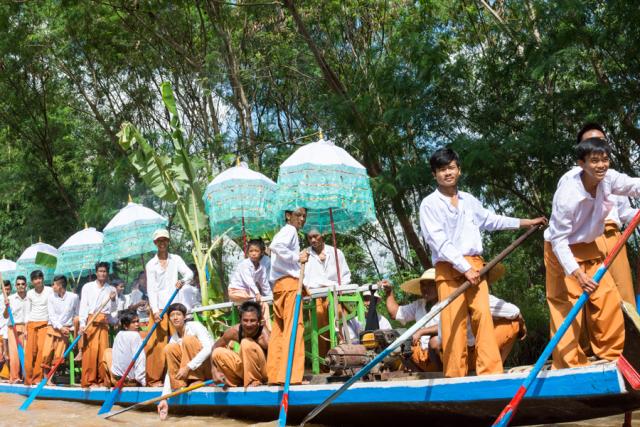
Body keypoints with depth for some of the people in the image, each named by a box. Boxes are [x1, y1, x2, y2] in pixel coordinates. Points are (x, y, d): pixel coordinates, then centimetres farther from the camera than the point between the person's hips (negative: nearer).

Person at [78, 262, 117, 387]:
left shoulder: (111, 289, 14)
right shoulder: (87, 287, 9)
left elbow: (113, 310, 11)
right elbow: (83, 306, 2)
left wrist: (113, 300, -9)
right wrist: (82, 324, -8)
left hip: (104, 322, 2)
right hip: (90, 321, -2)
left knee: (103, 350, -3)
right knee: (90, 350, -9)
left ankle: (101, 380, 4)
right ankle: (88, 380, -4)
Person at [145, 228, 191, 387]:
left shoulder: (176, 259, 10)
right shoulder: (151, 264, 4)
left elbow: (189, 273, -1)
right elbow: (151, 289, -4)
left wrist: (182, 280, -23)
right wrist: (155, 310, -15)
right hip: (158, 308, -2)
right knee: (157, 343, -6)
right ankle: (154, 378, -2)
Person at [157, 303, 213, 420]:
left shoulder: (194, 326, -12)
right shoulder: (174, 339, 2)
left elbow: (208, 349, -27)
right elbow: (170, 370, -5)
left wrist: (188, 367, -31)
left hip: (211, 366, -5)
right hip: (194, 371, 6)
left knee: (188, 340, -24)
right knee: (169, 349, -10)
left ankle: (195, 381, -21)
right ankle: (180, 386, -15)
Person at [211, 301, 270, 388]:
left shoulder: (264, 334, -26)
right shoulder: (234, 331, -14)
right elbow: (215, 347, 0)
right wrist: (214, 371, -12)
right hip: (246, 368, 5)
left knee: (247, 343, -28)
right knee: (218, 353, -13)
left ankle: (255, 382, -18)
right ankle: (239, 382, 0)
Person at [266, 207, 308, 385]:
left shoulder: (286, 231, 26)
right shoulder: (290, 230, -2)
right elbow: (276, 246, -21)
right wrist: (297, 257, -15)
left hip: (278, 285, 10)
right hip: (289, 282, -10)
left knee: (279, 329, 6)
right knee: (293, 327, -13)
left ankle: (274, 375, 6)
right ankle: (291, 375, -18)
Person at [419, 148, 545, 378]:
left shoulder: (469, 200, 17)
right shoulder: (429, 204, -1)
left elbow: (491, 220, 33)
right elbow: (439, 243, -9)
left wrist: (526, 222, 40)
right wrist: (465, 268, -14)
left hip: (475, 265, 4)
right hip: (448, 269, -4)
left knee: (483, 314, -8)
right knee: (453, 321, -8)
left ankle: (491, 371, -7)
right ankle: (455, 376, -4)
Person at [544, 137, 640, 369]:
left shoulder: (609, 178, -13)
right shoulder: (567, 194, -30)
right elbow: (558, 239, -27)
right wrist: (577, 273, -34)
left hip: (589, 248, 7)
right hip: (562, 252, -7)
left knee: (609, 301, 6)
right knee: (567, 307, -6)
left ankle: (611, 356, 21)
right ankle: (570, 366, 3)